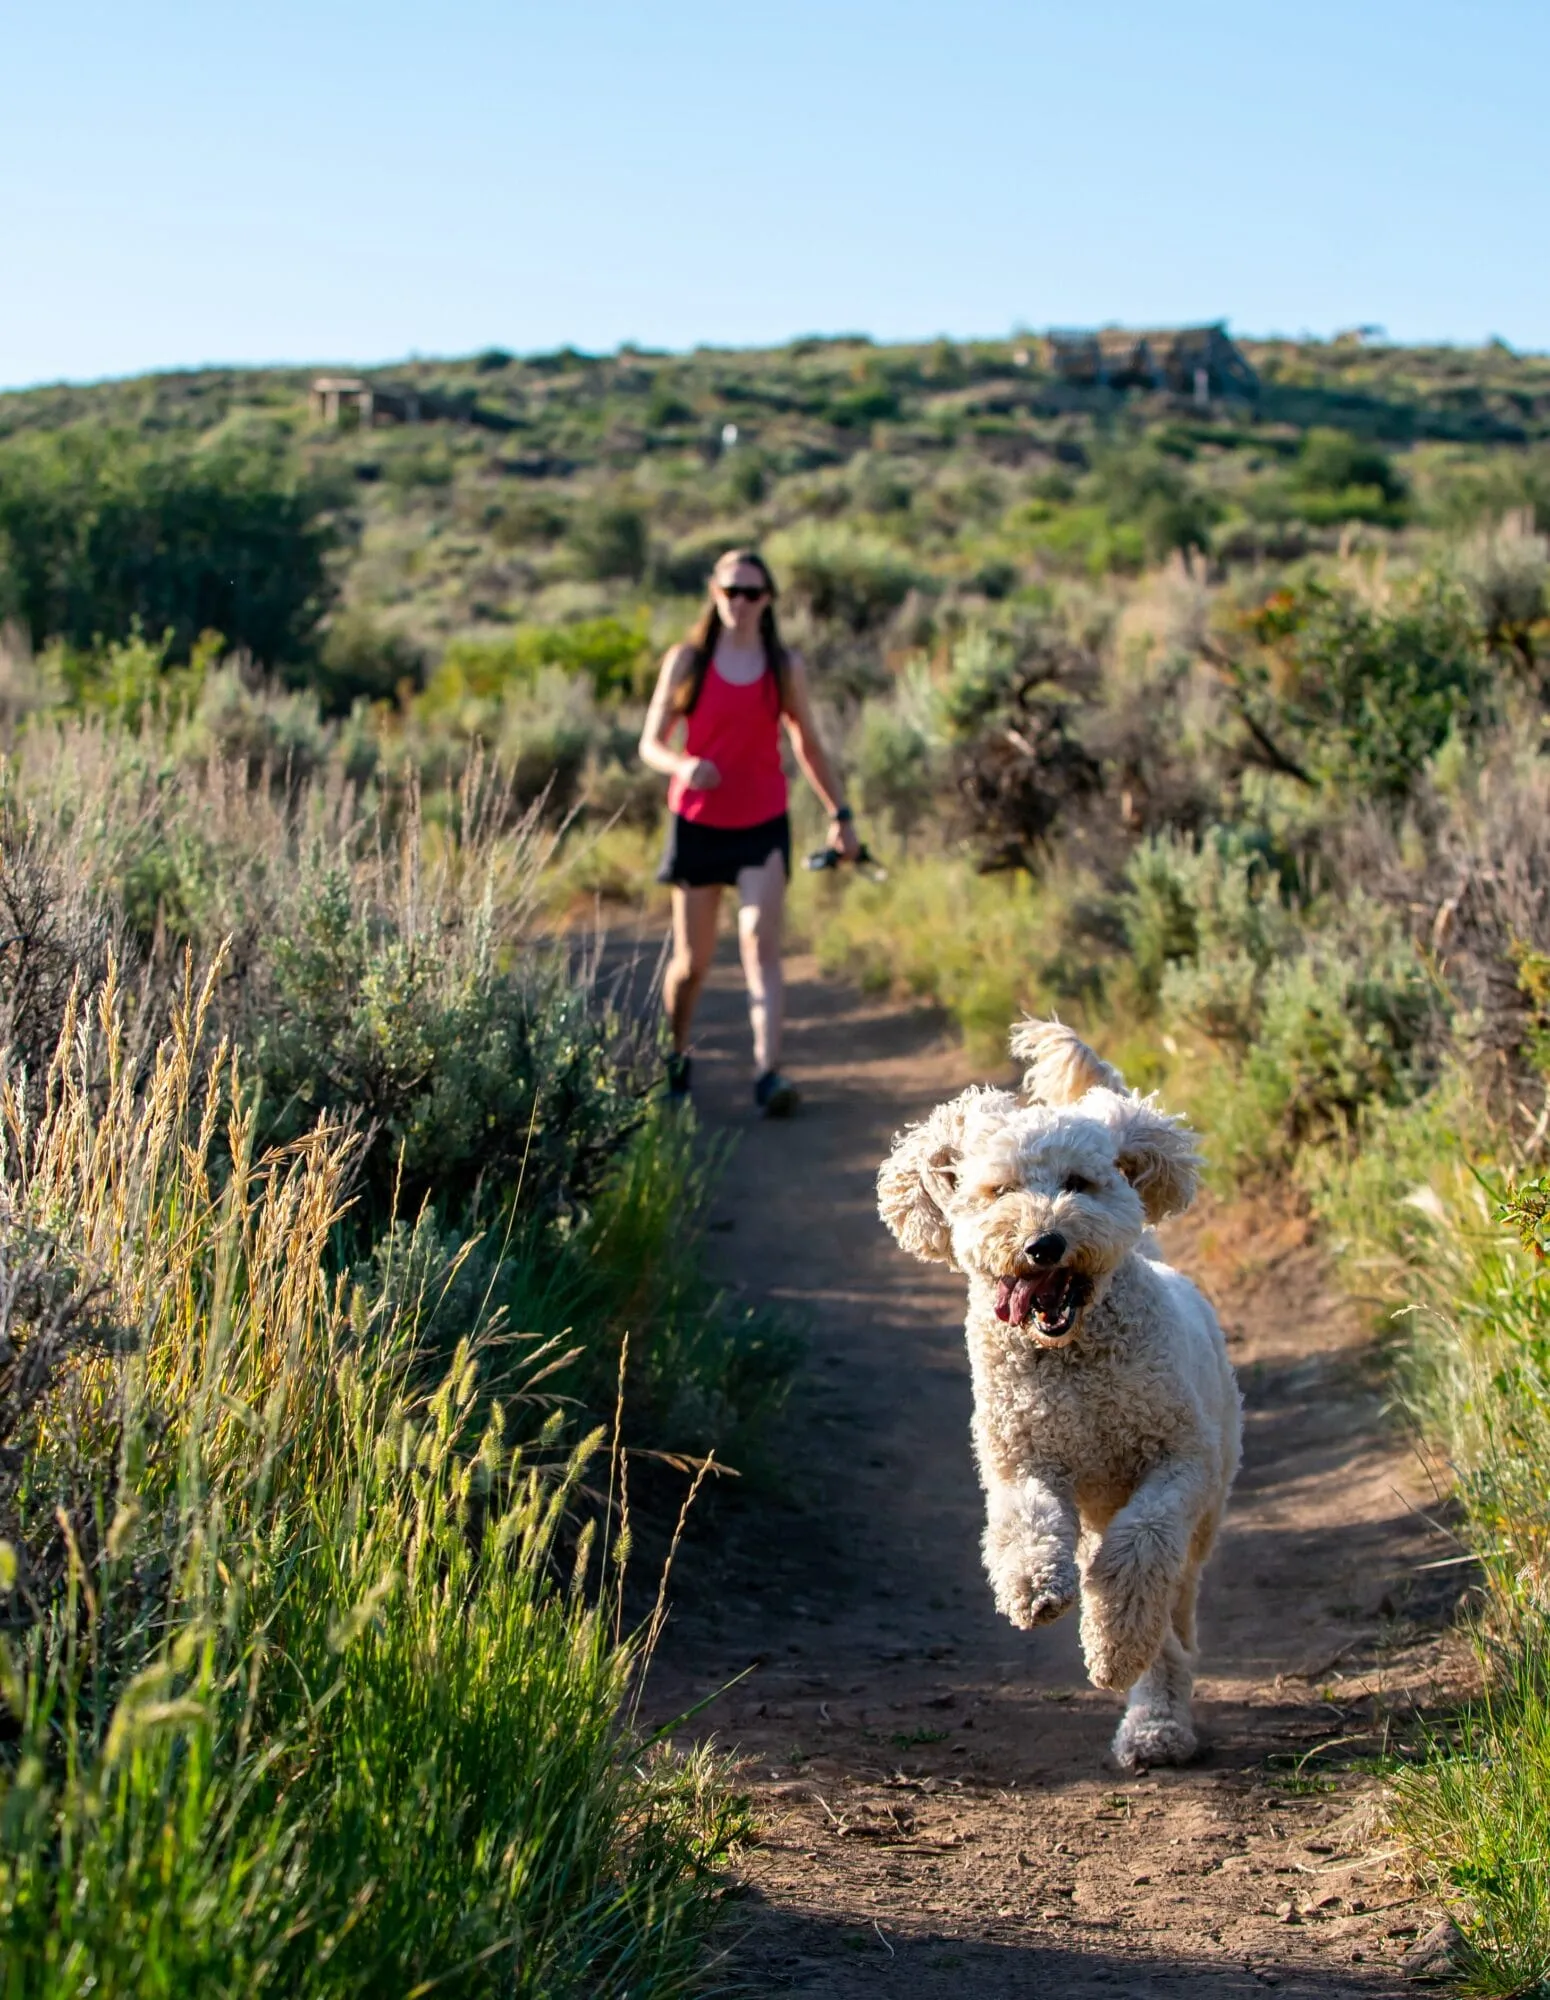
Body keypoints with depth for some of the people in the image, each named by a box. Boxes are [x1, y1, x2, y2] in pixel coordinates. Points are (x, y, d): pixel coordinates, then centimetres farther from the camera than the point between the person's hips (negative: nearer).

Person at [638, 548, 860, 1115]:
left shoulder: (786, 666, 4)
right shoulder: (686, 660, 0)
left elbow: (808, 744, 15)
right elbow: (651, 742, -1)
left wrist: (838, 811, 14)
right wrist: (682, 765, -23)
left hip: (763, 825, 0)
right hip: (697, 823, 0)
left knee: (762, 947, -16)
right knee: (692, 960, 7)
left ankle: (768, 1073, -25)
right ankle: (673, 1058, 32)